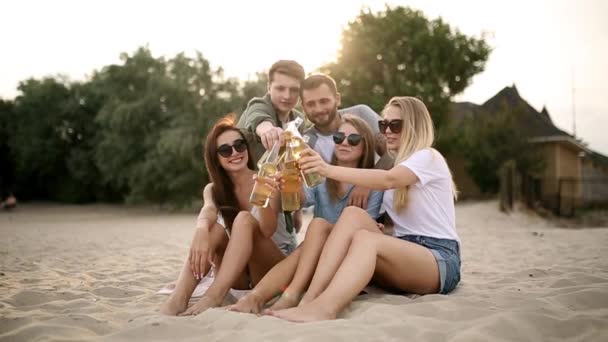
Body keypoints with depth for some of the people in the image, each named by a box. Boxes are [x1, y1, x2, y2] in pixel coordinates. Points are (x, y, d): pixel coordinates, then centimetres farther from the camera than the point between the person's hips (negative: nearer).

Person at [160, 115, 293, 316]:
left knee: (244, 219, -29)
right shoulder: (212, 190, 3)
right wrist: (201, 230, -47)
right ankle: (178, 299, -42)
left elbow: (268, 231, -22)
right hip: (237, 275, 3)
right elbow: (208, 212, -22)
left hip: (275, 269, -2)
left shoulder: (265, 181, -7)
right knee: (213, 229, -26)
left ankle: (213, 297, -45)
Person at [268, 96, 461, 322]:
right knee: (353, 214, -19)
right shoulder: (396, 165, 22)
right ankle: (310, 298, -35)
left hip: (440, 260, -6)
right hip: (406, 252, 6)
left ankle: (323, 309, -54)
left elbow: (388, 180, -26)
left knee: (365, 238, -33)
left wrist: (329, 170, -37)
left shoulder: (428, 157, -6)